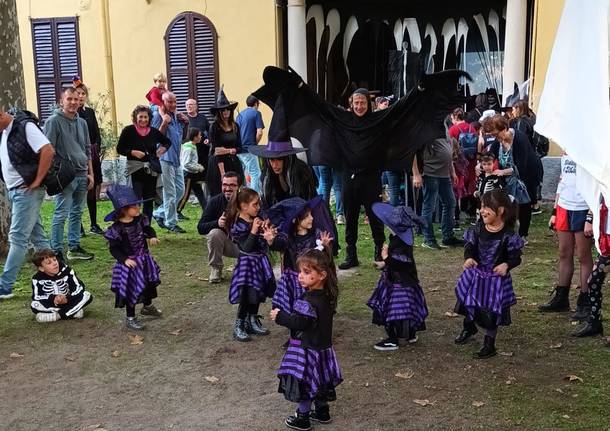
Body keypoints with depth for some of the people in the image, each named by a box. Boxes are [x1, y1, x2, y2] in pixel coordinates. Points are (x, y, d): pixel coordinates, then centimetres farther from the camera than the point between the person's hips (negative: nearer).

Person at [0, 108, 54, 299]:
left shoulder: (25, 126, -14)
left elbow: (48, 151, -24)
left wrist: (37, 181, -19)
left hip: (26, 191, -9)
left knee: (17, 238, -5)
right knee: (36, 235, 12)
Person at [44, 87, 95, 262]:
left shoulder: (82, 123, 15)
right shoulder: (54, 121, -6)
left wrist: (90, 173, 16)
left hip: (82, 175, 7)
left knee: (77, 213, 13)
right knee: (61, 215, -5)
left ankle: (74, 247, 22)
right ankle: (57, 252, 0)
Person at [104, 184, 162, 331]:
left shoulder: (140, 219, -6)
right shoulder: (117, 229, -22)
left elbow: (148, 229, 11)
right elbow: (113, 248, -17)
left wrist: (152, 236, -10)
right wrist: (124, 259, -27)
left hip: (144, 258, 7)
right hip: (129, 263, -7)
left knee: (151, 282, 21)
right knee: (131, 290, 0)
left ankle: (148, 307, 47)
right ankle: (130, 318, 16)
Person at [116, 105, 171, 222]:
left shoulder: (154, 131, 7)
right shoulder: (128, 130, -2)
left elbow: (168, 142, 22)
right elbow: (119, 149, 0)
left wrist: (163, 148, 2)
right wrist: (132, 152, -15)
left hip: (152, 170, 4)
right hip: (135, 170, -4)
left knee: (149, 200, 10)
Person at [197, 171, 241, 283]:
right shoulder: (214, 201, -9)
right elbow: (200, 228, -12)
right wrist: (217, 223, -32)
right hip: (225, 242, 1)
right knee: (214, 233, -30)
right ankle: (215, 270, -11)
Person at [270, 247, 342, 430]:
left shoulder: (308, 301, -29)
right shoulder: (327, 296, -1)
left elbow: (298, 323, -25)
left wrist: (279, 316, -12)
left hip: (307, 350, -8)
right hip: (322, 347, 8)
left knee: (304, 383, 7)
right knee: (319, 381, 22)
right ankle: (322, 411, 37)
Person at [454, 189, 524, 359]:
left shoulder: (507, 235, -16)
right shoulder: (478, 229, -6)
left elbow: (516, 256, -10)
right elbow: (470, 246, -1)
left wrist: (506, 265, -28)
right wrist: (468, 258, -21)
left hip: (496, 278, -4)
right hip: (475, 275, 4)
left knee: (492, 310, 3)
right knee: (468, 301, 17)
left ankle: (489, 344, 19)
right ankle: (469, 327, 48)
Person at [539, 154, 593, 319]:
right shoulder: (566, 153, 13)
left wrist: (590, 219, -17)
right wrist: (554, 212, 18)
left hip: (583, 210, -7)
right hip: (564, 208, 7)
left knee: (584, 256, 1)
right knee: (564, 255, 13)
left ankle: (585, 303, 11)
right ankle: (561, 298, 23)